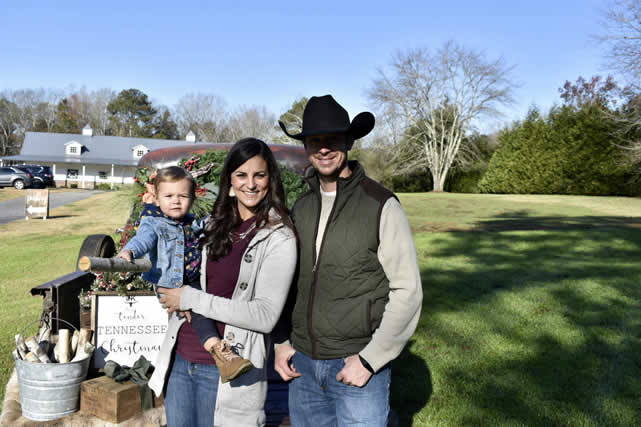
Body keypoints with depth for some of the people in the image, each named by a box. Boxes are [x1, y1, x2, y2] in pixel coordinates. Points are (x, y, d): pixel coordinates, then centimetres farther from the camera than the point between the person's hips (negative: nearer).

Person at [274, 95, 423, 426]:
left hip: (358, 364, -4)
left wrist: (369, 359, -13)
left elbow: (407, 292, -11)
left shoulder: (381, 206, -11)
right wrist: (282, 342, 6)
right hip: (303, 363, 5)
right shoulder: (301, 207, 4)